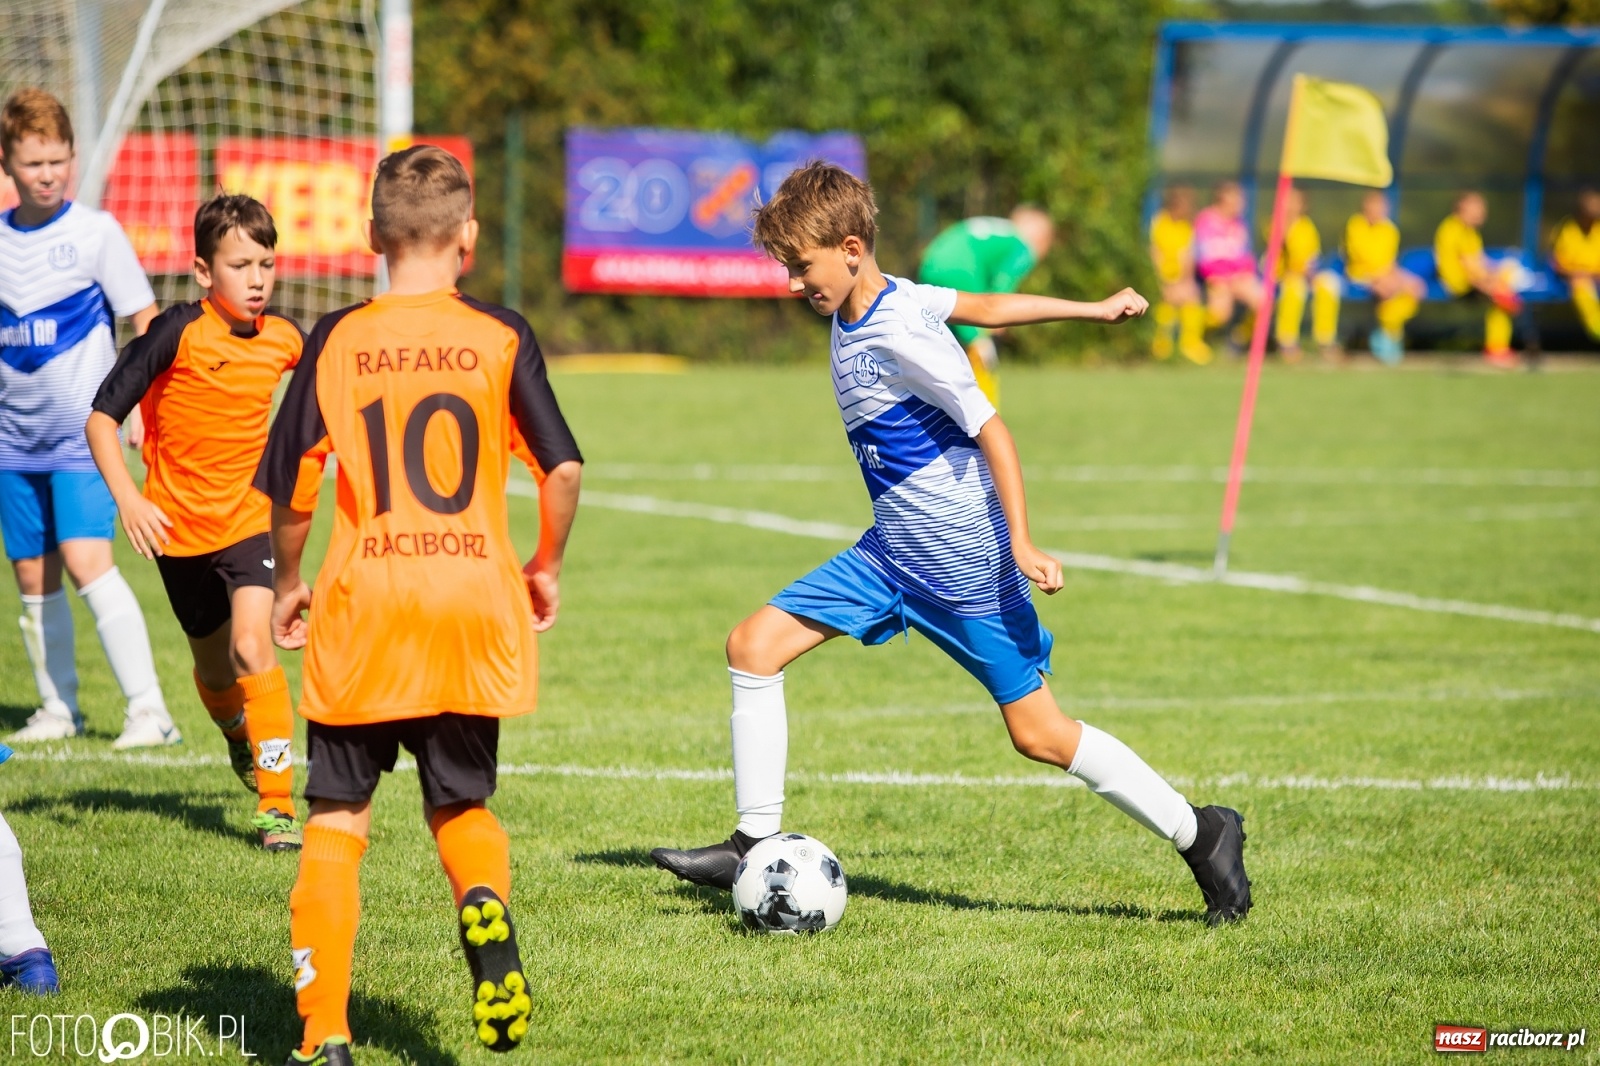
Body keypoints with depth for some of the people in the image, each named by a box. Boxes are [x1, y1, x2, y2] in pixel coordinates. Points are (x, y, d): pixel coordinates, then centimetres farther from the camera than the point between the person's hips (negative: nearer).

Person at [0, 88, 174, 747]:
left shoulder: (95, 231, -4)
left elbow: (146, 324, -2)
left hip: (84, 432, -5)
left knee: (86, 561, -17)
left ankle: (148, 709, -15)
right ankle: (57, 709, 20)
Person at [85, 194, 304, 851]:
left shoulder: (283, 340, -6)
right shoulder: (178, 333, -17)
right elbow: (101, 418, -16)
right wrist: (127, 499, -26)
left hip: (250, 519, 0)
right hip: (180, 527, 0)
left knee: (251, 648, -21)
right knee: (213, 670, 16)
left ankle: (277, 804, -18)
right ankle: (239, 738, 52)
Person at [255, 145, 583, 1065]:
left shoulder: (337, 340, 1)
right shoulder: (500, 336, 1)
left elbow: (290, 485, 1)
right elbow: (563, 466, -3)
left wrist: (288, 584, 18)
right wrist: (547, 566, 15)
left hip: (361, 608, -1)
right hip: (475, 608, 1)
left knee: (338, 820, 9)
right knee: (462, 806, 17)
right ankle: (487, 907, -18)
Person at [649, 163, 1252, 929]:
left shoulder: (897, 337, -21)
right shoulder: (886, 299, 4)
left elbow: (989, 427, -21)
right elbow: (986, 307, 14)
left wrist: (1021, 543, -26)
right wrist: (1092, 310, 25)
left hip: (962, 559, -9)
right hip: (892, 549, 9)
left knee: (1037, 733, -4)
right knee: (754, 646, 0)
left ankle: (1201, 835, 9)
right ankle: (756, 844, 5)